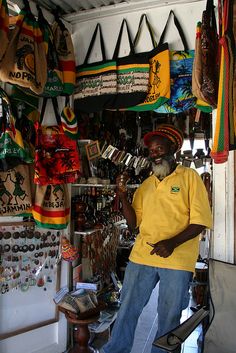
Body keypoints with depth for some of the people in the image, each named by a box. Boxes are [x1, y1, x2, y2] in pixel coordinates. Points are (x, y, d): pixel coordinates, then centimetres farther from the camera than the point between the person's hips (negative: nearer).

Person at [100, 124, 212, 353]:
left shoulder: (189, 177, 0)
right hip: (142, 256, 4)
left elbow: (200, 221, -7)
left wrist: (172, 243, -20)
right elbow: (133, 223, 11)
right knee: (127, 309, 11)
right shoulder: (146, 184, 13)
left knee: (168, 317, 11)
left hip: (177, 260, -3)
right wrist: (122, 196, -2)